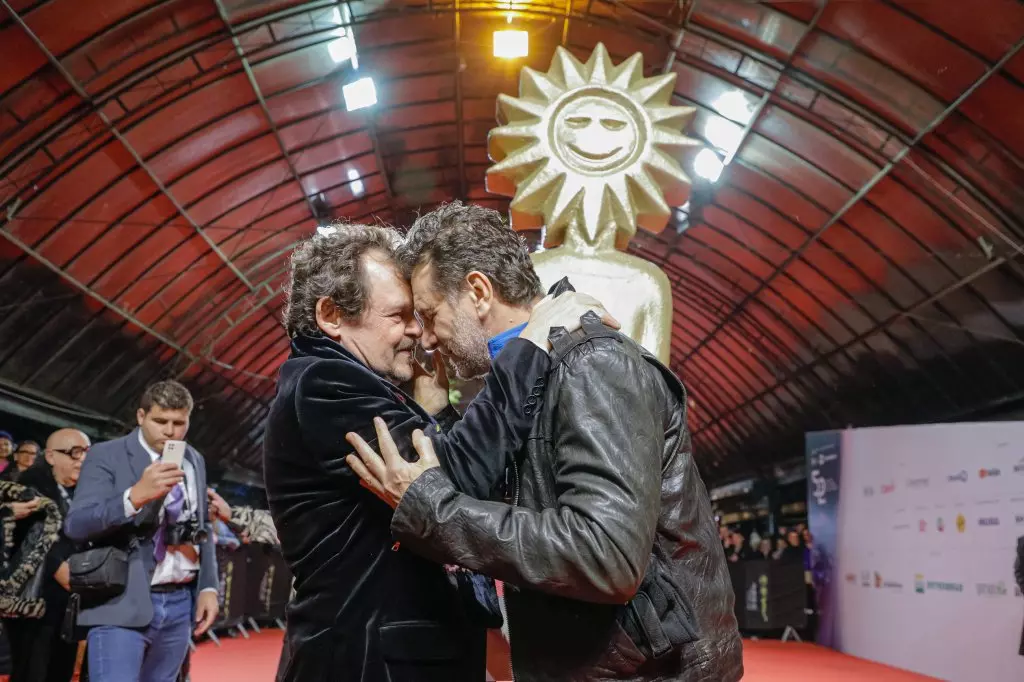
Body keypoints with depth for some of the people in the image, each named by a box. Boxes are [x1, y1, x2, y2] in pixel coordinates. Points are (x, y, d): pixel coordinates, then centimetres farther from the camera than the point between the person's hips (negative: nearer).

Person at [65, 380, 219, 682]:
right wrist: (136, 495, -29)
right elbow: (75, 525, -15)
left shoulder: (195, 461, 13)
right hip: (124, 605, -5)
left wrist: (208, 586, 11)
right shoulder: (107, 455, -4)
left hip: (180, 603, 5)